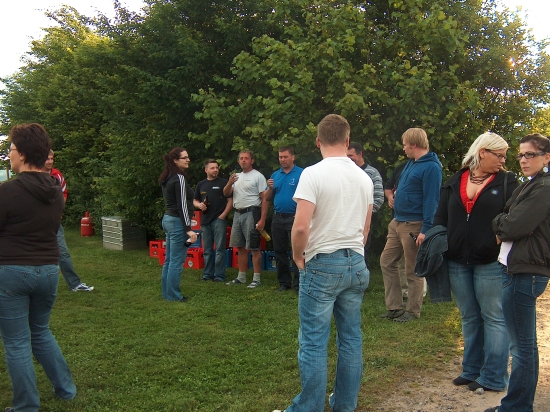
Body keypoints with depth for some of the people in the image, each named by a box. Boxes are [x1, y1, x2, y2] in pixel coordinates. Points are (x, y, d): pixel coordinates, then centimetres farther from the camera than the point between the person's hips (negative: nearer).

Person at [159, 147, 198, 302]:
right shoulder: (179, 178, -14)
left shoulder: (167, 178, 14)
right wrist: (188, 229, -18)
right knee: (177, 261, -3)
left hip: (167, 219, 10)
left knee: (169, 260, 15)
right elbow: (182, 205, -18)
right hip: (177, 221, -10)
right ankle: (173, 295, 3)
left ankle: (166, 292, 22)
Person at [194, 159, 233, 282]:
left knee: (219, 249, -4)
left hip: (219, 220, -5)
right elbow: (195, 201, 19)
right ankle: (208, 274, 18)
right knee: (207, 250, 11)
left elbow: (230, 200, -3)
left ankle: (219, 275, 1)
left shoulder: (224, 182, 0)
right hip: (205, 221, 5)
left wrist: (223, 215, -12)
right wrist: (199, 205, -4)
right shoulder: (201, 184, 13)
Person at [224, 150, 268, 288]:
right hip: (237, 214, 8)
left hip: (251, 214, -7)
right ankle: (241, 277, 22)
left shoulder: (258, 176, -6)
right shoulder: (237, 176, 17)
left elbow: (265, 199, -10)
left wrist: (262, 219, -18)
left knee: (254, 248, -4)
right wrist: (230, 183, -10)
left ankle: (256, 279, 1)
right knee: (240, 247, 13)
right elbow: (226, 194, 12)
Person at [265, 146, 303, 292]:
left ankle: (298, 283, 4)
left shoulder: (301, 173, -4)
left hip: (294, 218, -6)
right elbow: (268, 198, 14)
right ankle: (284, 282, 21)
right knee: (279, 251, 11)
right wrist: (270, 188, -6)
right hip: (277, 218, 6)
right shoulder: (275, 175, 12)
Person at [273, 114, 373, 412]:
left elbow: (301, 226, -19)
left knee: (314, 343, 2)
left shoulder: (313, 174, -12)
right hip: (356, 264, 6)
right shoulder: (364, 178, 8)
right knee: (351, 339, 13)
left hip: (321, 265, -6)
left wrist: (298, 256, -2)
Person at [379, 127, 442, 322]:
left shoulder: (431, 167, -16)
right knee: (386, 262, 12)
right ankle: (394, 307, 19)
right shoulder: (411, 163, 13)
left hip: (413, 226, -10)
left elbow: (431, 200, -21)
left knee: (412, 271, 2)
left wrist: (426, 230, -24)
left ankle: (413, 311, 16)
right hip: (397, 223, 10)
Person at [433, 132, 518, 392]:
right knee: (469, 318, 15)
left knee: (493, 318, 4)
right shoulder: (455, 182, 10)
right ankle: (472, 370, 28)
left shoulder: (507, 183, 1)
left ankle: (493, 378, 13)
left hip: (490, 263, -4)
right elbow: (441, 217, 10)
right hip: (457, 261, 4)